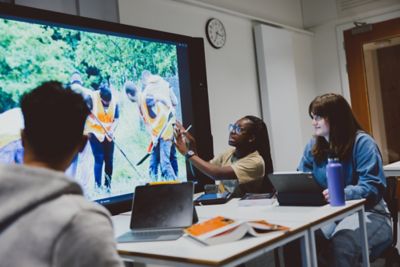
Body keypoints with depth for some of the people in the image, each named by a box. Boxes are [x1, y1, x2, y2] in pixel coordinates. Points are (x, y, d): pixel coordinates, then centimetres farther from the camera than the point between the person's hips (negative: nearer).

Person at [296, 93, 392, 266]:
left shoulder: (362, 142, -9)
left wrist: (342, 193, -35)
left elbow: (373, 187, -17)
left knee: (341, 244, -38)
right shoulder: (313, 146, 10)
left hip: (366, 212, -4)